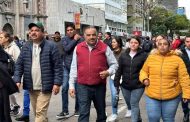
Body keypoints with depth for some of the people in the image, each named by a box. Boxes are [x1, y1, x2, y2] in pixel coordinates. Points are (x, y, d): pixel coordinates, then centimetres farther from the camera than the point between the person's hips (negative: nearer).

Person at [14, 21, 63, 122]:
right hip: (31, 87, 5)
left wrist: (57, 83, -12)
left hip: (45, 87, -5)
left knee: (40, 113, -9)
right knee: (37, 113, 15)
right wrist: (17, 80, -4)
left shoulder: (51, 46, -5)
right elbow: (19, 64, 8)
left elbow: (58, 66, -7)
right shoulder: (26, 47, 8)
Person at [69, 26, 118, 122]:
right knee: (83, 113, -6)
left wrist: (108, 72, -16)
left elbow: (114, 64, 5)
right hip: (83, 86, 0)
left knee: (101, 112, 16)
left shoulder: (104, 48, -1)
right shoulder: (78, 48, 3)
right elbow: (74, 68, 7)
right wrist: (71, 85, 4)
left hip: (100, 86, 1)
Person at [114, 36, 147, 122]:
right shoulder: (123, 55, 5)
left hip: (138, 86, -5)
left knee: (134, 104, -8)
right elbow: (119, 70, 4)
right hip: (125, 85, 5)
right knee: (129, 103, 16)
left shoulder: (143, 55, -6)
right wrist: (116, 83, 2)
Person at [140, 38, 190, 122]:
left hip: (172, 96, -1)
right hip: (152, 95, 2)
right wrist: (144, 79, -5)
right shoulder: (150, 57, 3)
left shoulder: (177, 59, -4)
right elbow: (144, 71, 16)